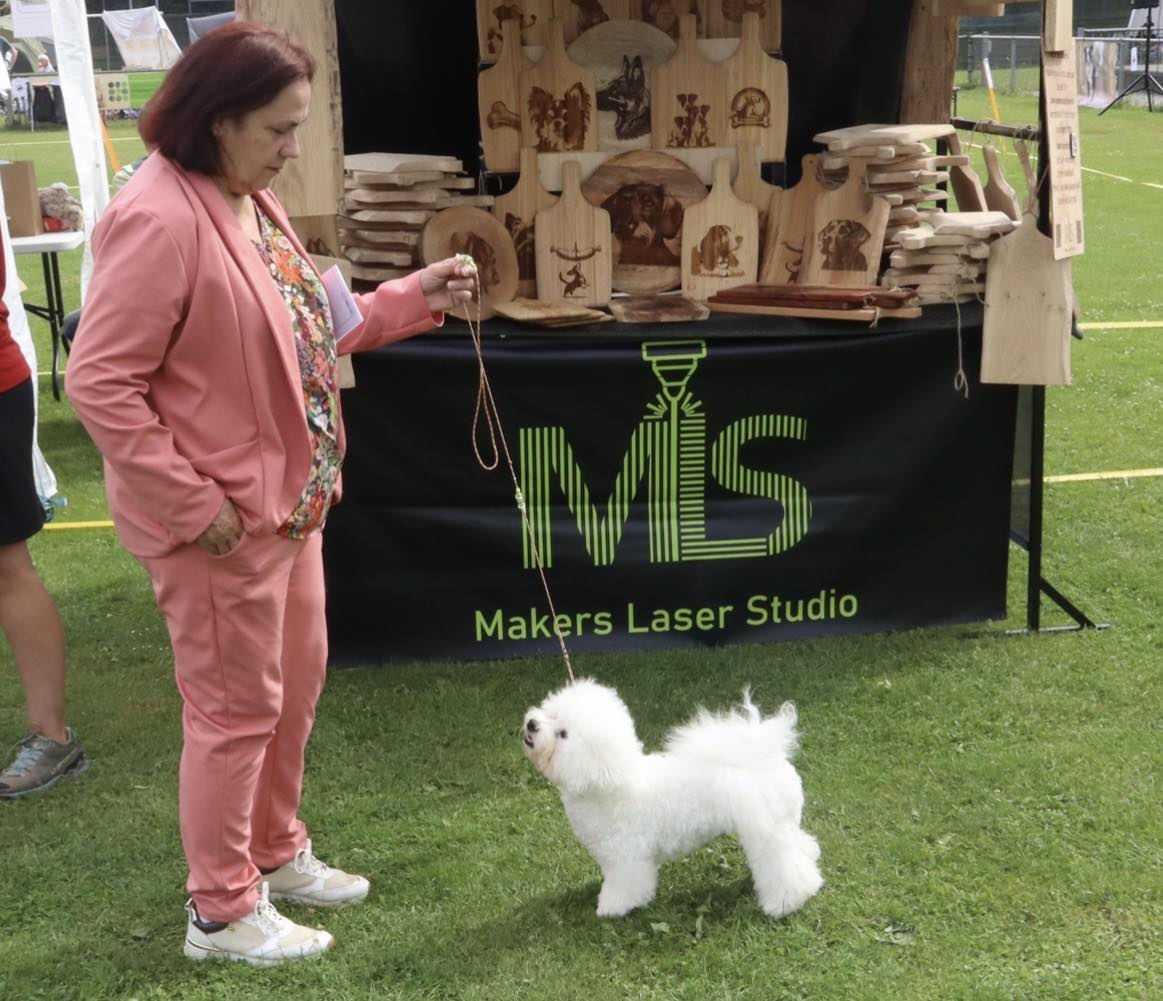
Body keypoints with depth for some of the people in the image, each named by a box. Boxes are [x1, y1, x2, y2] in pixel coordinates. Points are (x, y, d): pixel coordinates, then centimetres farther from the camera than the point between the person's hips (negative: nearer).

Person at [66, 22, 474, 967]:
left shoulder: (255, 204, 8)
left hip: (288, 498, 10)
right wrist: (193, 501, -21)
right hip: (220, 516, -10)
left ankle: (276, 851, 41)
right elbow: (99, 383, -23)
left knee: (297, 679, 21)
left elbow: (305, 332, 16)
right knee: (238, 708, 4)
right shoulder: (158, 222, -22)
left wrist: (415, 297, 8)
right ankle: (222, 913, 23)